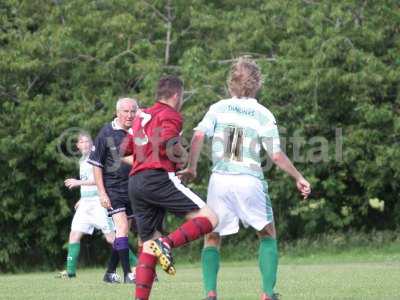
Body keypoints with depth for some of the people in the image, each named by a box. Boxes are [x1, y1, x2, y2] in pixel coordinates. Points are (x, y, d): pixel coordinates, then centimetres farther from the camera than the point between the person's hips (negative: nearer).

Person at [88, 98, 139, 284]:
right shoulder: (106, 133, -8)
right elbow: (96, 164, -5)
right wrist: (102, 193, -10)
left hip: (133, 190, 5)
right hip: (113, 189, -5)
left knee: (122, 233, 10)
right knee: (122, 228, -16)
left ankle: (110, 273, 20)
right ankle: (128, 274, -16)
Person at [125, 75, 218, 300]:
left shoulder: (142, 116, 25)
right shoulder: (170, 115, 1)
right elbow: (167, 144, -17)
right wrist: (183, 155, 0)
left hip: (135, 183, 8)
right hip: (158, 178, -8)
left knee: (149, 243, 10)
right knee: (209, 218, -9)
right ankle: (166, 244, -28)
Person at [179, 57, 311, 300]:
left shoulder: (219, 108, 5)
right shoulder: (263, 115, 1)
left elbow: (198, 137, -8)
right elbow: (277, 156, -1)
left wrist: (192, 168, 1)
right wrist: (299, 178, 10)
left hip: (220, 180, 1)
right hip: (250, 181, -1)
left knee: (212, 238, 10)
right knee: (268, 235, 16)